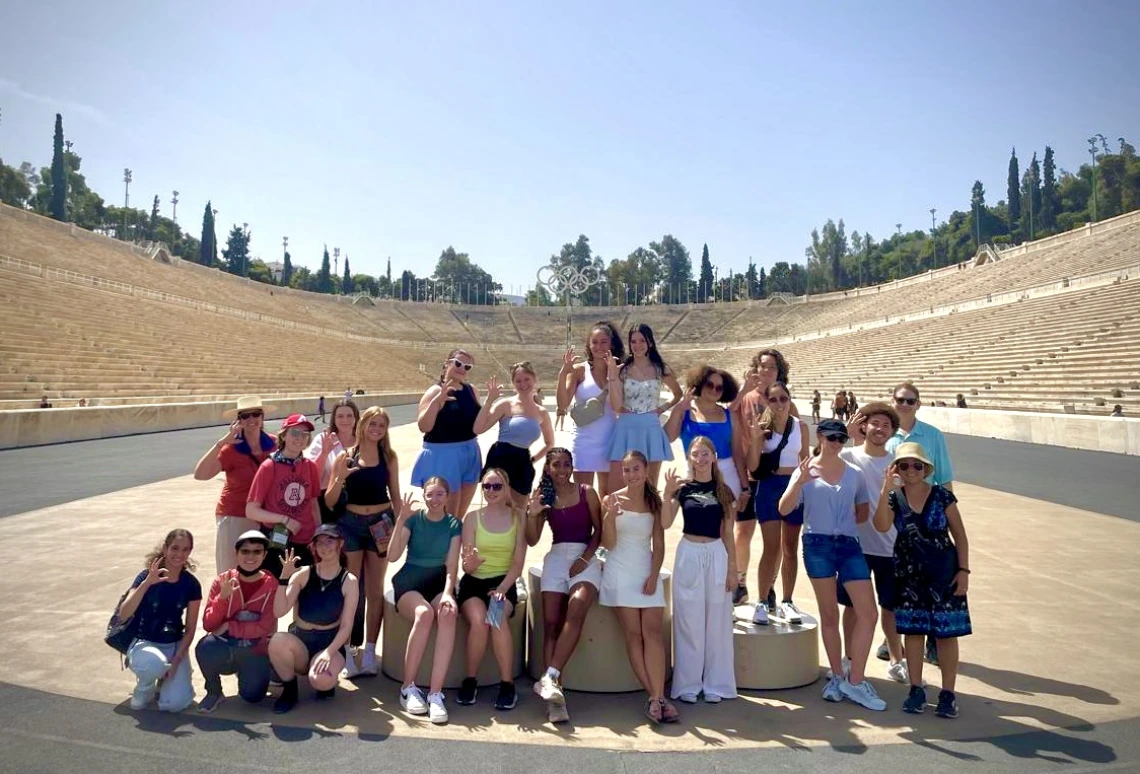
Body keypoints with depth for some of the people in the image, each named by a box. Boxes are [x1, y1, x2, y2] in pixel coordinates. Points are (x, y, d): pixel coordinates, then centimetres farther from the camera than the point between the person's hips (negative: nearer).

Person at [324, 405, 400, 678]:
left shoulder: (389, 457, 2)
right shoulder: (345, 456, -3)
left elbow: (395, 495, 6)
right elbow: (329, 502, -3)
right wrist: (341, 477, -19)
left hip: (380, 523, 1)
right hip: (351, 523, -1)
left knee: (375, 590, 9)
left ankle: (369, 652, 18)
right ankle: (347, 651, 11)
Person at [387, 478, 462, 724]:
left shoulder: (454, 524, 3)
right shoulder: (413, 518, -1)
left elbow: (452, 565, -4)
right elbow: (392, 556, -11)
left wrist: (447, 593, -22)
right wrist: (401, 520, -22)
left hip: (438, 582, 1)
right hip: (409, 583, -1)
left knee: (448, 614, -34)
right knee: (424, 613, -35)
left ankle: (435, 693, -33)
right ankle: (408, 688, -19)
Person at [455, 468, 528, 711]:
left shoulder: (518, 517, 2)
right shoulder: (473, 517, 2)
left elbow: (518, 563, -1)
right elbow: (467, 567, -2)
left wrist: (502, 589, -16)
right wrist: (471, 562, -27)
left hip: (504, 582, 0)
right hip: (474, 582, 0)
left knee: (498, 620, -31)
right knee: (479, 620, -30)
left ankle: (508, 685, -17)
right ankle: (470, 681, -9)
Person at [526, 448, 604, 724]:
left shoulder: (586, 492, 5)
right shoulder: (544, 497, 10)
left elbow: (599, 529, 5)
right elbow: (532, 540, 5)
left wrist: (585, 558, -8)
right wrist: (532, 514, -12)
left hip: (585, 558, -2)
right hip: (556, 558, 2)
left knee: (576, 609, -30)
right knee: (551, 622, -13)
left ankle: (550, 678, -31)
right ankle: (555, 695, -17)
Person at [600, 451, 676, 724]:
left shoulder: (654, 502, 6)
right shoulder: (611, 500, -2)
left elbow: (659, 544, 6)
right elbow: (608, 544, -5)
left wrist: (653, 576, -6)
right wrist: (610, 516, -21)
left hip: (648, 572, 2)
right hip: (620, 572, -2)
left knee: (653, 632, -9)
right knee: (634, 634, -6)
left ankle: (657, 697, -13)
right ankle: (655, 697, -4)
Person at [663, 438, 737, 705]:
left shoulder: (723, 491, 5)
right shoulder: (683, 487, 1)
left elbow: (727, 533, 7)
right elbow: (666, 523, -10)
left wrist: (732, 569, 4)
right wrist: (668, 493, -22)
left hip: (717, 555, 1)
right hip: (688, 554, -1)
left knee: (716, 622, 7)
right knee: (689, 623, 4)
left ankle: (715, 684, 19)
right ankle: (688, 684, 14)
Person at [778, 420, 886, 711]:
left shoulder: (854, 474, 8)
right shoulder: (806, 471, -1)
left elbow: (863, 512, 19)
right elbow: (784, 509, -11)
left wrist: (842, 522, 3)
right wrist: (800, 482, -25)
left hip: (849, 545, 3)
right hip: (818, 545, -3)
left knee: (868, 612, -4)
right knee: (829, 614, 8)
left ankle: (854, 681, 8)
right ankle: (838, 676, 23)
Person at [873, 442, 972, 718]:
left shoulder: (942, 495, -6)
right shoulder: (894, 497, -3)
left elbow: (959, 535, -2)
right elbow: (881, 526, -21)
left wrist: (964, 569, -7)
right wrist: (886, 488, -26)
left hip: (943, 572, -2)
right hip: (909, 574, 2)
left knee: (946, 632, 2)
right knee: (912, 630, 8)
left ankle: (947, 693, 13)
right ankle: (916, 689, 19)